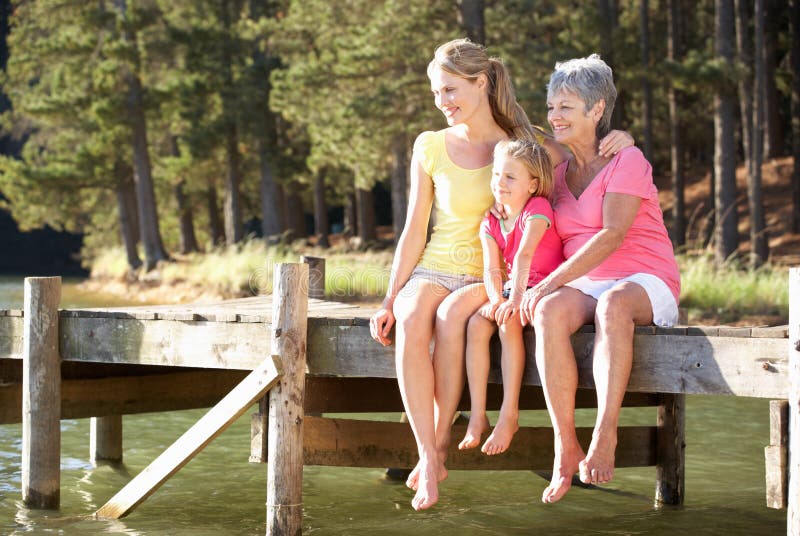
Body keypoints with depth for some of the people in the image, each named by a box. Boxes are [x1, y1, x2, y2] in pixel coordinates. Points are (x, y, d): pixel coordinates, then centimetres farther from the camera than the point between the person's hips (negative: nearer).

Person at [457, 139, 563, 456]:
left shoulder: (537, 209, -14)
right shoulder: (491, 224, 5)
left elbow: (524, 255, -28)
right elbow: (491, 270, -4)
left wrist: (515, 298, -39)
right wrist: (496, 300, -25)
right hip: (514, 289, 6)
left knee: (509, 322, -32)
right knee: (476, 323, -20)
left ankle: (509, 416, -29)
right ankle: (477, 416, -21)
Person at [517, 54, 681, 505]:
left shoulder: (627, 161, -4)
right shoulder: (559, 170, 17)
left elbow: (613, 235, -17)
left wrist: (553, 280, -26)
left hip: (645, 284, -4)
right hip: (582, 285, 4)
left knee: (613, 303, -41)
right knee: (549, 312, -33)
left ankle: (605, 435, -45)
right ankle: (566, 447, -34)